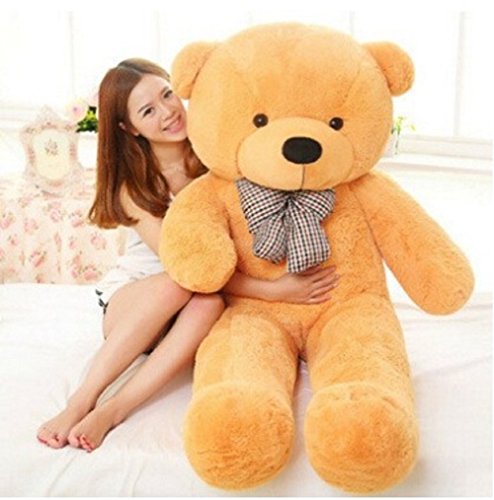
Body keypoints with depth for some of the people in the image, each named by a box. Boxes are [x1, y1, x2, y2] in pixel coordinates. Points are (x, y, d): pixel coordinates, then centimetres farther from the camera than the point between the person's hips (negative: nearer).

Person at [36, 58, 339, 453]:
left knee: (211, 303, -34)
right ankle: (83, 401, -32)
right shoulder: (132, 186, -12)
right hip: (131, 300, -1)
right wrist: (272, 290, -36)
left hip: (206, 300, 2)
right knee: (175, 284, -35)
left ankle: (112, 411, -37)